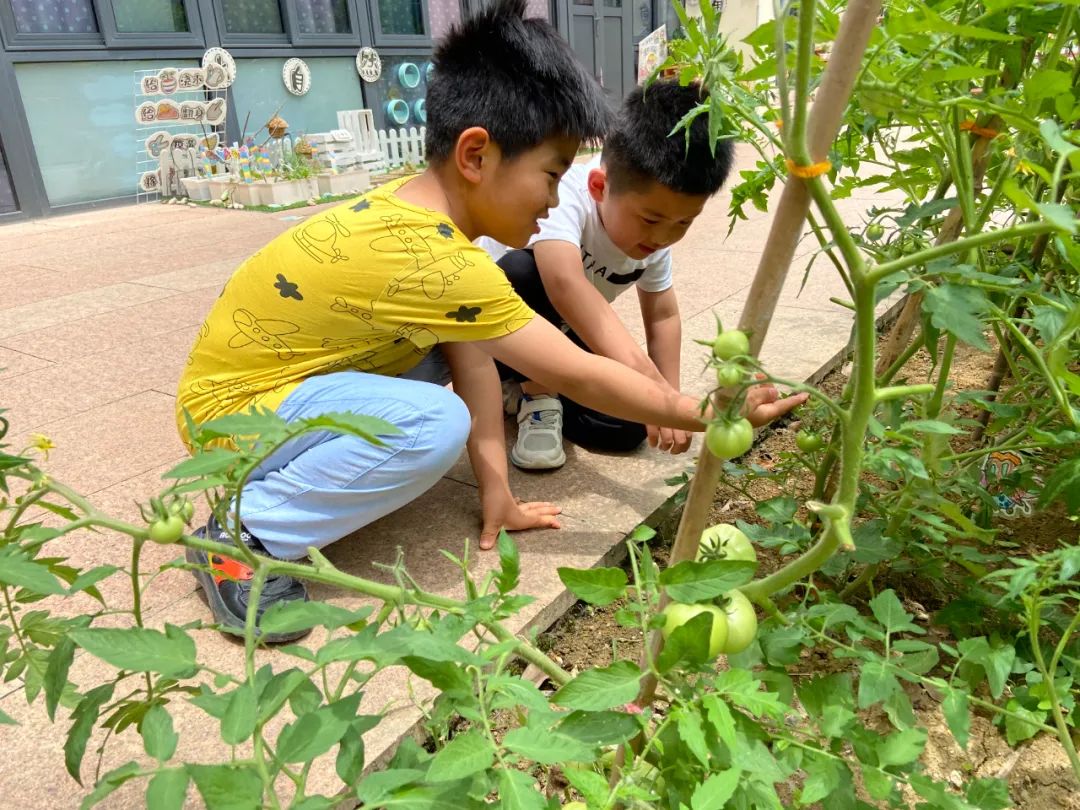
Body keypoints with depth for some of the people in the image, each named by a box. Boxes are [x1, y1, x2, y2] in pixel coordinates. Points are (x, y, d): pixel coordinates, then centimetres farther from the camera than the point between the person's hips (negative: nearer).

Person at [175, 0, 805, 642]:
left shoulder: (419, 202, -5)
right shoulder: (439, 261, -31)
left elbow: (475, 364, -6)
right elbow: (578, 377, -25)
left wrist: (497, 490, -6)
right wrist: (711, 415, -14)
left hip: (280, 372, 9)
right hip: (233, 408, -9)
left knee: (454, 341, 2)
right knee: (437, 424, -30)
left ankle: (321, 465, 12)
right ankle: (246, 532, -12)